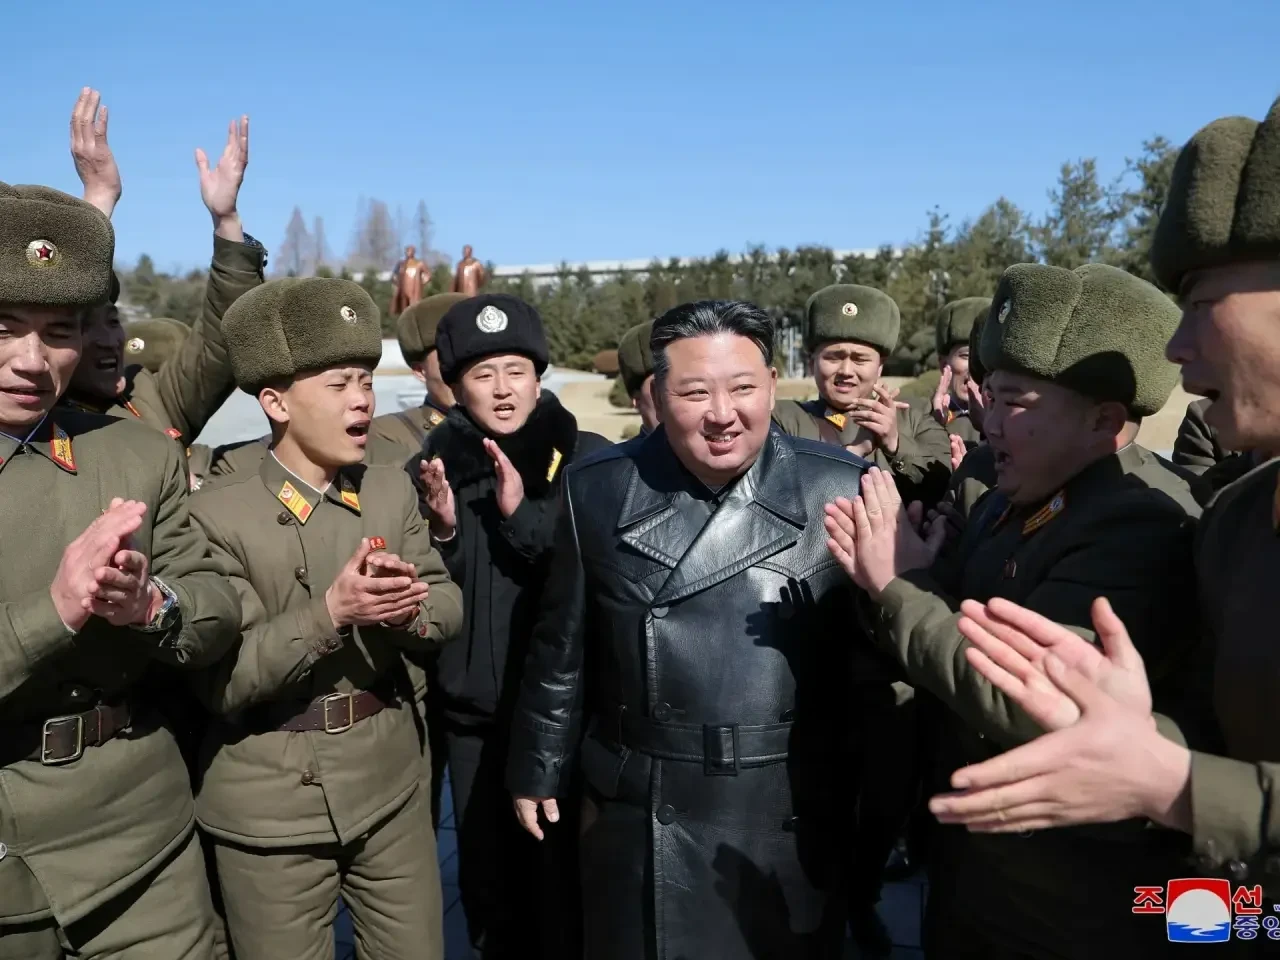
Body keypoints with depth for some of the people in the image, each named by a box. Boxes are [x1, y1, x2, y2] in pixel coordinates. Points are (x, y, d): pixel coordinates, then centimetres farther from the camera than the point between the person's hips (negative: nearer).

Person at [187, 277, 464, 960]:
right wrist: (330, 612, -30)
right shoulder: (216, 512, -13)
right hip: (271, 806, -4)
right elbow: (221, 680, -16)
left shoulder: (393, 490, 2)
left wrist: (410, 609, -22)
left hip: (391, 787, 4)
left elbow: (448, 607, 0)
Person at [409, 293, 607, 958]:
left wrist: (523, 514, -22)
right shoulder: (431, 468, 1)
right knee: (486, 877, 18)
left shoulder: (588, 460, -6)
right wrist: (442, 530, -17)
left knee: (564, 874, 8)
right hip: (471, 714, 3)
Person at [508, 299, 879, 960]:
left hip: (793, 817, 0)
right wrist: (539, 769, 9)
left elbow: (876, 647, -3)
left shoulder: (841, 489, -10)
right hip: (639, 816, 1)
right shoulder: (598, 491, -6)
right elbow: (563, 647, 2)